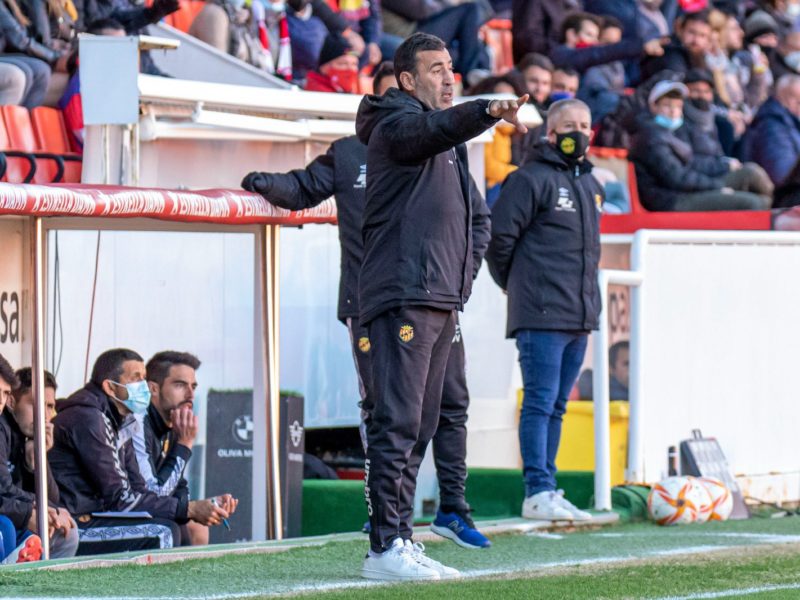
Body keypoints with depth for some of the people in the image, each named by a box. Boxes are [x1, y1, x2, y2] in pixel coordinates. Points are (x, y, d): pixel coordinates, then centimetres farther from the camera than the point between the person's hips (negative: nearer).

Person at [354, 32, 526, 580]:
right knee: (397, 422, -13)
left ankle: (401, 541, 14)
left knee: (421, 427, 10)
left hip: (439, 300, 10)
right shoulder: (397, 124, -6)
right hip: (402, 296, -10)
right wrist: (489, 112, -47)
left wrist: (461, 277, 18)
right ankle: (386, 548, -16)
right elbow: (433, 128, -29)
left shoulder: (448, 142, 24)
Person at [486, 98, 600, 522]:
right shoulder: (533, 179, -7)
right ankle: (538, 492, -9)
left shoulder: (591, 186, 19)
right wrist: (515, 284, 0)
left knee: (556, 406, 10)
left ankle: (545, 491, 14)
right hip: (541, 315, -8)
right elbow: (499, 234, -11)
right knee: (541, 402, -9)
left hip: (580, 314, 8)